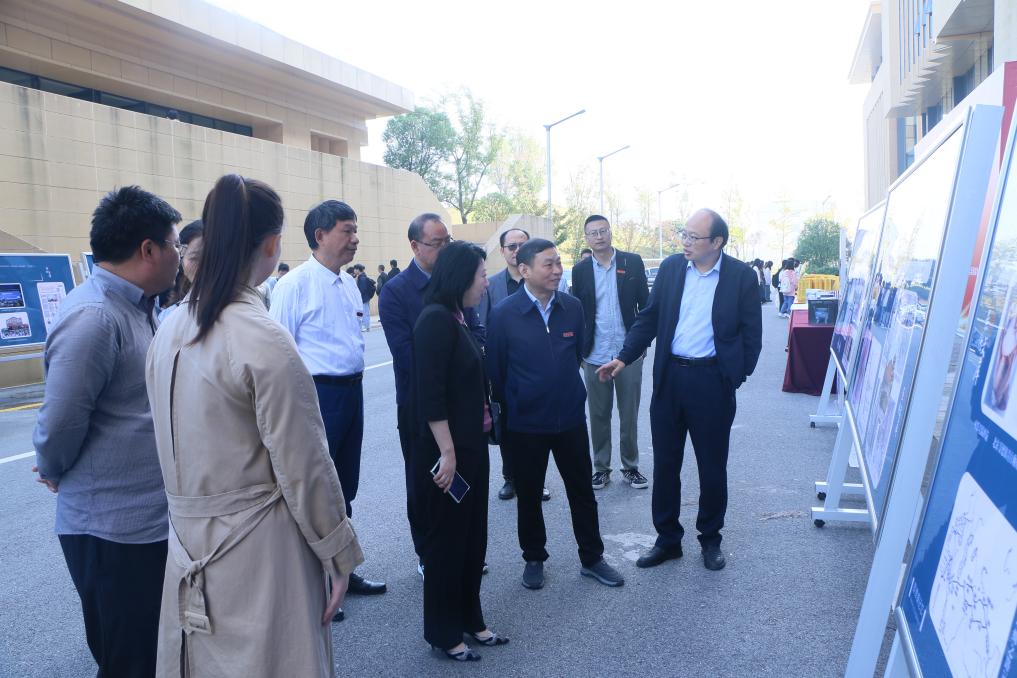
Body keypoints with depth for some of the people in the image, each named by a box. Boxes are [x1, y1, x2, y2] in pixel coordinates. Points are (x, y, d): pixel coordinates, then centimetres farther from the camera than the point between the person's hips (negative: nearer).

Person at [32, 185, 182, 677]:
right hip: (114, 527, -9)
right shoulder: (94, 317, -22)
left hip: (149, 518, 9)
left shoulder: (136, 307, 9)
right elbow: (60, 421, -20)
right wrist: (54, 473, -2)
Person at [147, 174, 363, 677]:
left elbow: (177, 448, 9)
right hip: (258, 551, -7)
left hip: (190, 546, 7)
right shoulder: (265, 342, -22)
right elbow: (304, 470, -18)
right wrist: (339, 555, -6)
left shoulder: (170, 330, 1)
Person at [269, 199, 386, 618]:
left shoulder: (350, 284, 10)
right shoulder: (296, 284, -13)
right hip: (317, 395, -8)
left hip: (352, 391, 8)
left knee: (344, 489, 19)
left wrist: (356, 385, 15)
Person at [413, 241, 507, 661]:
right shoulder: (436, 320, -18)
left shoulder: (455, 318, 10)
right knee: (447, 540, 6)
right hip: (446, 451, -9)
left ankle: (469, 619, 33)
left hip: (471, 446, 9)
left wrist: (472, 449, 16)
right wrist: (447, 452, -23)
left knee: (473, 536, 17)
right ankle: (443, 633, 23)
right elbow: (430, 394, -23)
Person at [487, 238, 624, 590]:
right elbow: (495, 369, -3)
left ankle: (592, 558, 31)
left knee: (582, 491, 13)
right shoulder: (503, 314, -13)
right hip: (525, 425, -3)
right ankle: (534, 558, 33)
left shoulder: (573, 306, -2)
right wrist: (510, 407, 5)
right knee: (529, 495, 13)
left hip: (571, 418, 3)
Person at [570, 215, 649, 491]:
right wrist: (578, 351, 4)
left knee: (629, 414, 9)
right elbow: (577, 312, 6)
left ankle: (631, 467, 23)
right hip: (595, 355, 1)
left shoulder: (633, 262, 0)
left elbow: (645, 303, 4)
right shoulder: (580, 270, 3)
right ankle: (601, 467, 22)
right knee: (598, 415, 9)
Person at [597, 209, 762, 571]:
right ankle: (667, 538, 27)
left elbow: (751, 334, -1)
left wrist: (735, 378, -6)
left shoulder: (742, 276, -6)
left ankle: (710, 539, 31)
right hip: (669, 377, 3)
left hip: (711, 381, -3)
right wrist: (624, 357, -1)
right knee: (665, 464, 11)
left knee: (712, 467, 11)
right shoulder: (670, 267, 3)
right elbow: (650, 317, 7)